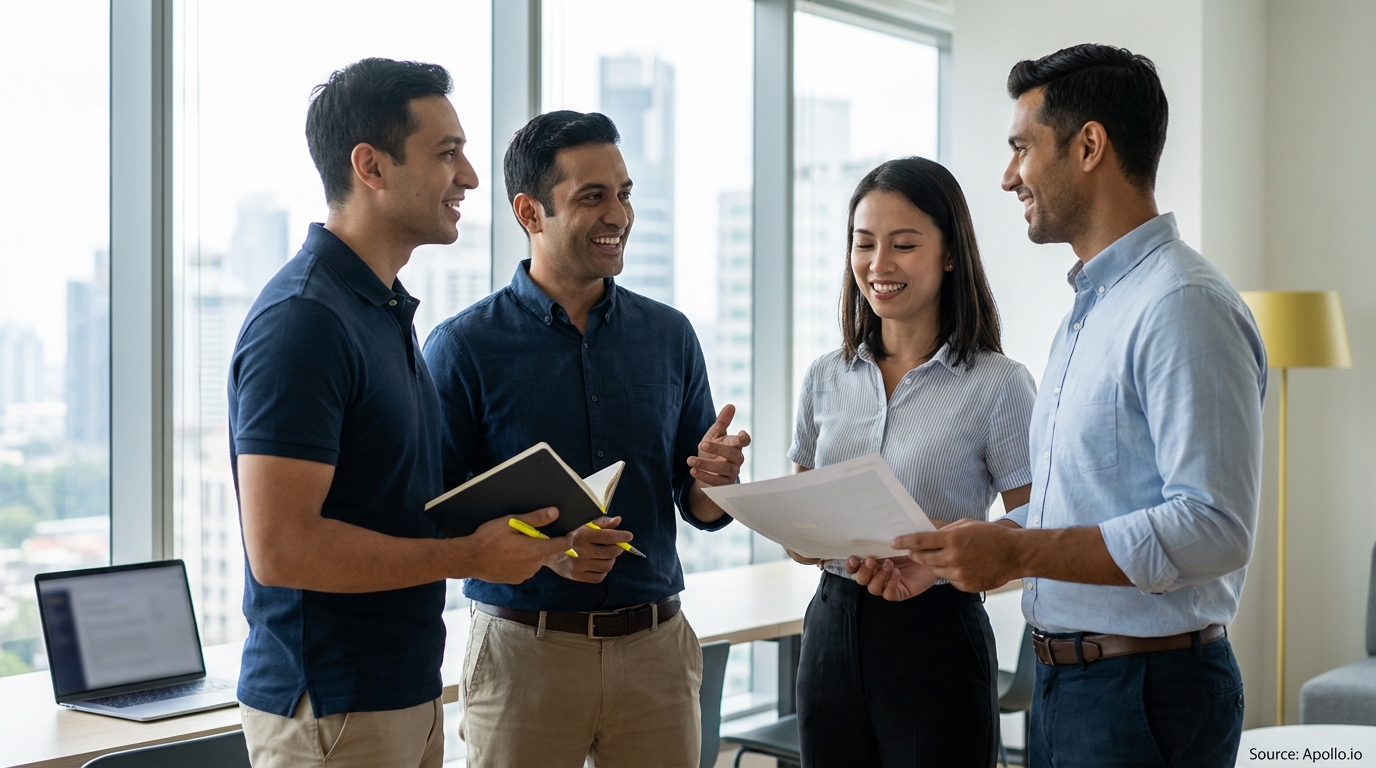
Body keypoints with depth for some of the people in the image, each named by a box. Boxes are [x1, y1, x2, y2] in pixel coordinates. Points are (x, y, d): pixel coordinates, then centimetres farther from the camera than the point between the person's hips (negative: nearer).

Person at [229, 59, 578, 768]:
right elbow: (280, 547, -25)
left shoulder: (385, 308, 12)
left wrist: (534, 541, 6)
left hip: (406, 694, 9)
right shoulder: (302, 321, -19)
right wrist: (469, 557, -18)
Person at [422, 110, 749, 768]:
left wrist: (714, 481, -11)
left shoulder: (669, 336, 7)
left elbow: (699, 509, 11)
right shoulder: (464, 346, -5)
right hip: (523, 650, -3)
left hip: (656, 647, 3)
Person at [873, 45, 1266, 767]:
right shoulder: (1088, 306, 15)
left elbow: (1213, 528, -25)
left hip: (1143, 691, -9)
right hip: (1060, 680, 9)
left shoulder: (1184, 306, -17)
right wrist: (948, 553, 7)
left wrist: (1017, 552, -24)